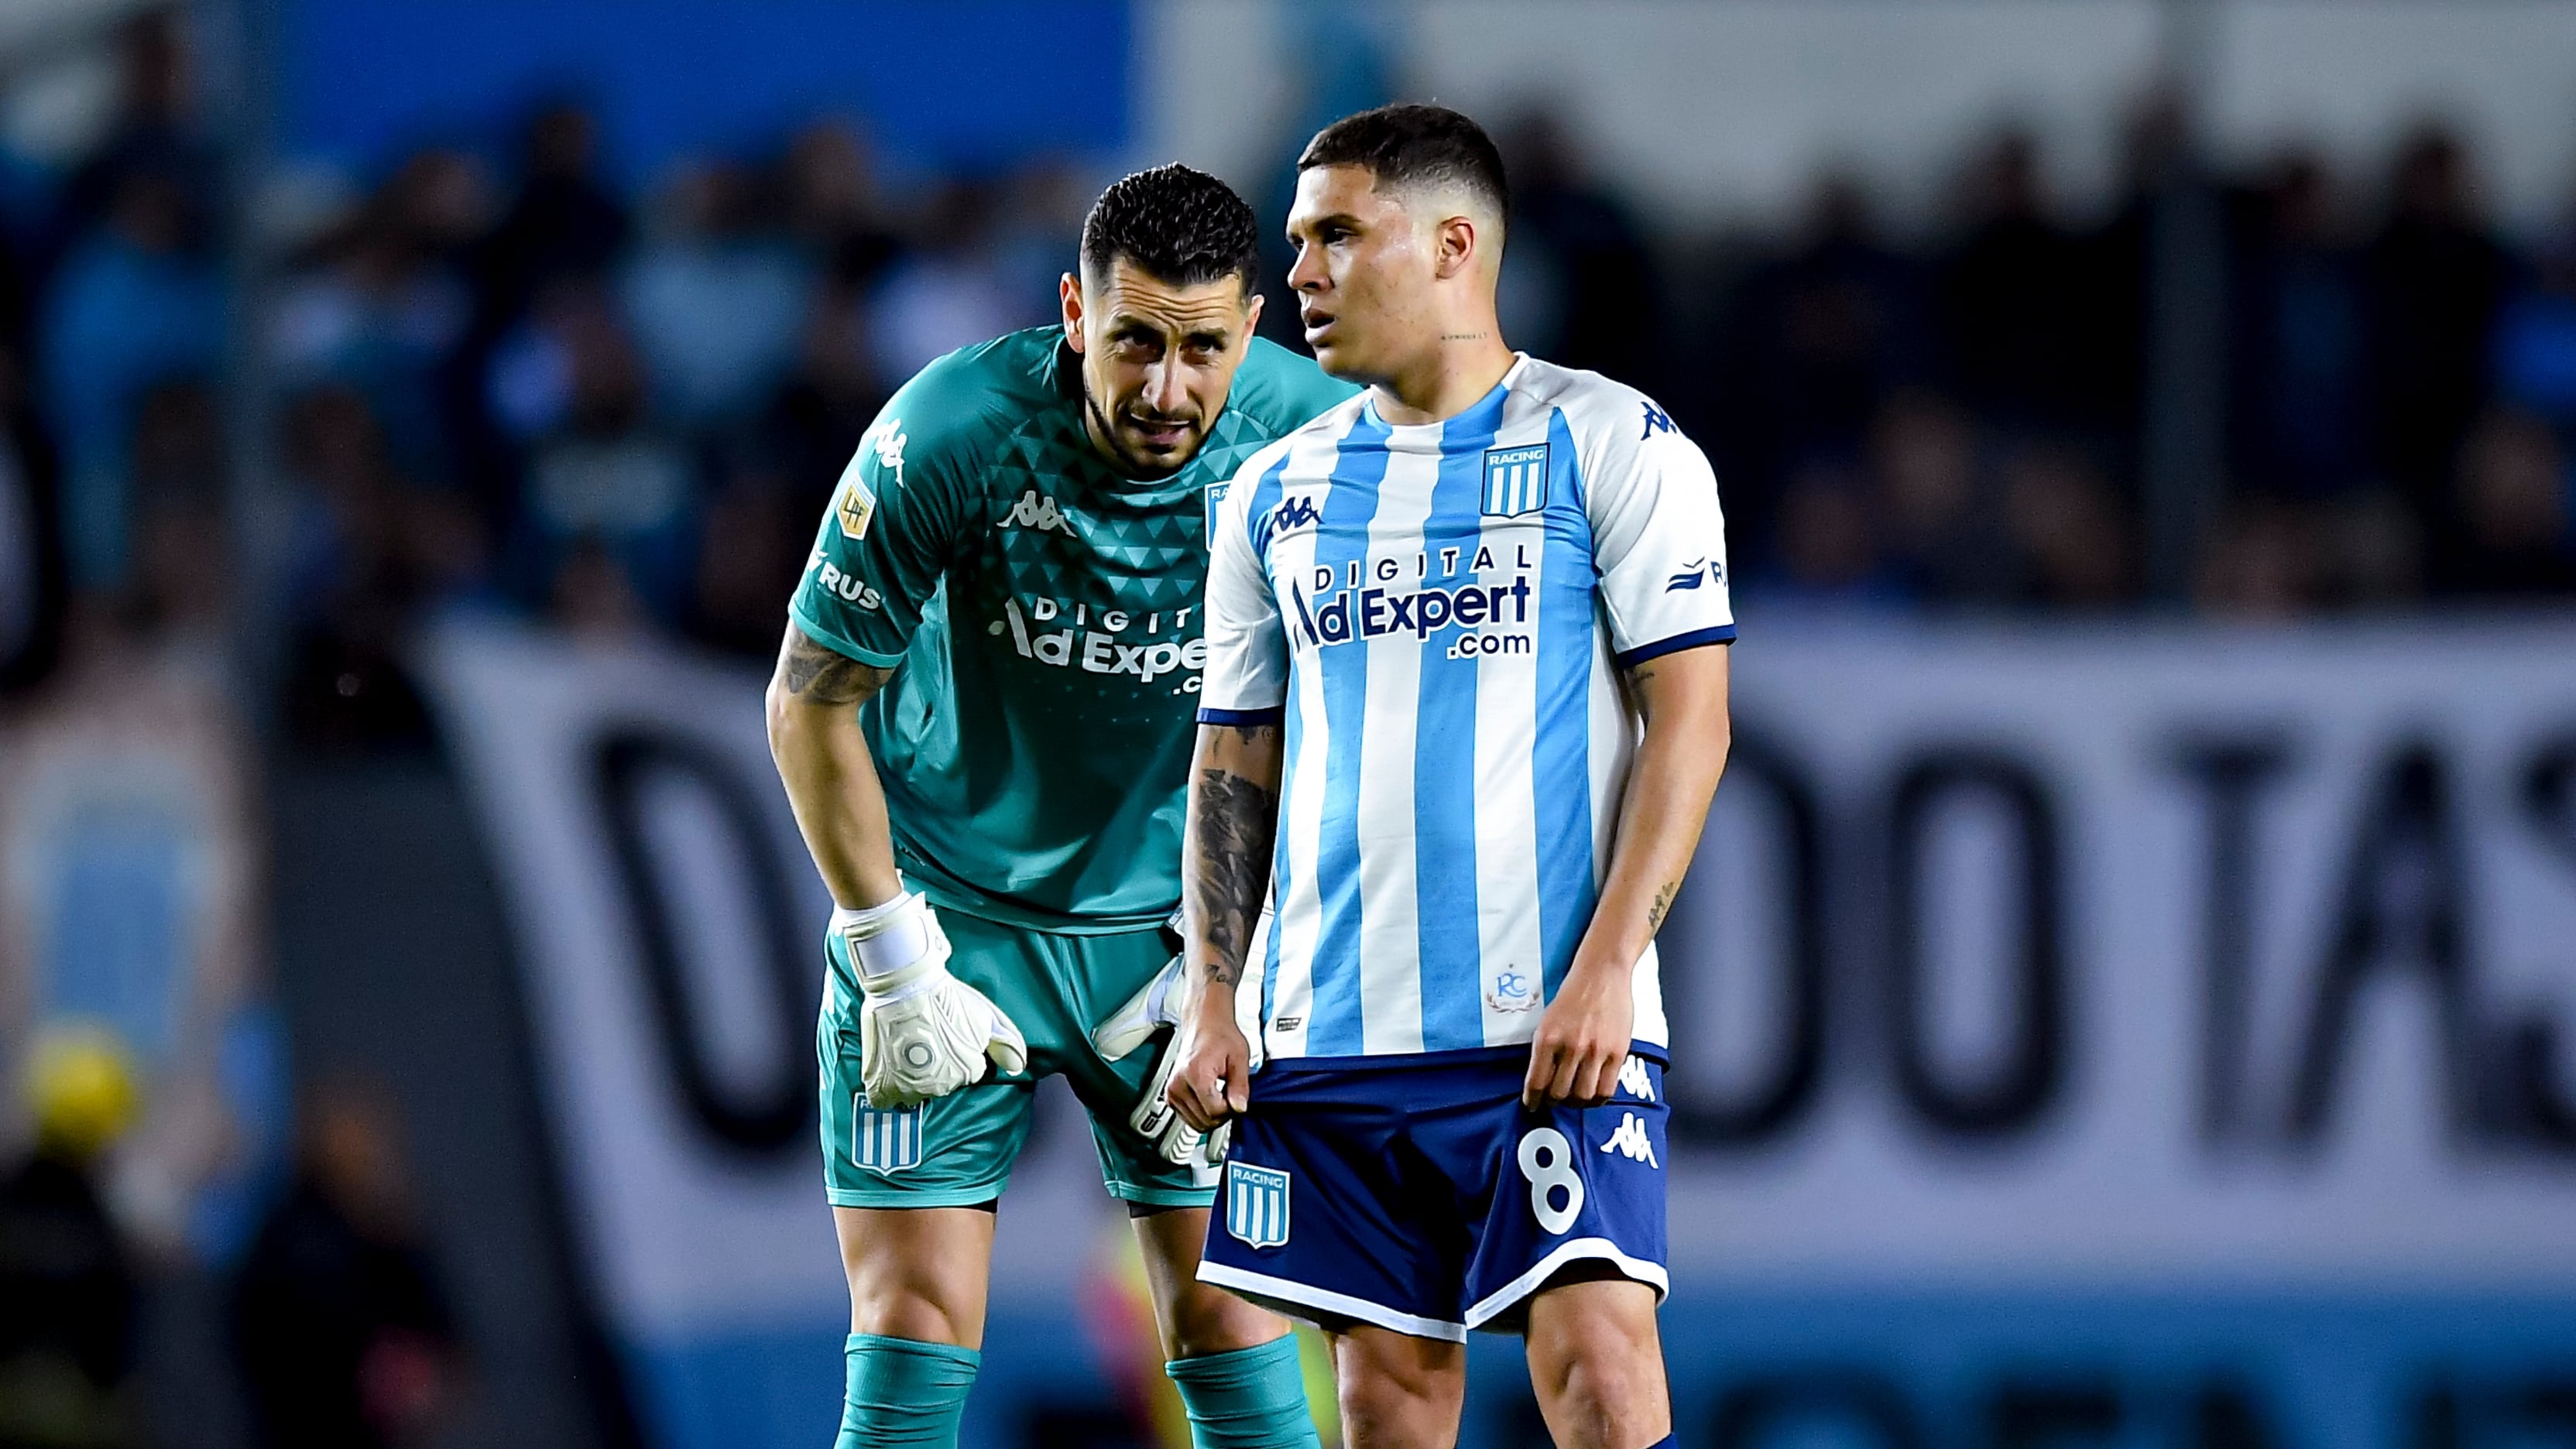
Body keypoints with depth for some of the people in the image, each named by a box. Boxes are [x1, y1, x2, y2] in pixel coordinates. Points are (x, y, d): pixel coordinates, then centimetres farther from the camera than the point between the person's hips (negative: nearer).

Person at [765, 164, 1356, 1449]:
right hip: (949, 909, -2)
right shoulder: (952, 435, -22)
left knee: (1228, 1323, -2)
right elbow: (810, 703, -11)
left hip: (1174, 924, 2)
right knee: (912, 1333, -7)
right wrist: (899, 964, -11)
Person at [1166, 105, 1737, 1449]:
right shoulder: (1273, 492, 13)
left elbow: (1688, 721, -5)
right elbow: (1234, 763, 16)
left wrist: (1605, 970, -15)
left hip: (1554, 1022, -5)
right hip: (1330, 1030, 5)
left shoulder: (1612, 445, -1)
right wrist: (1211, 998, 4)